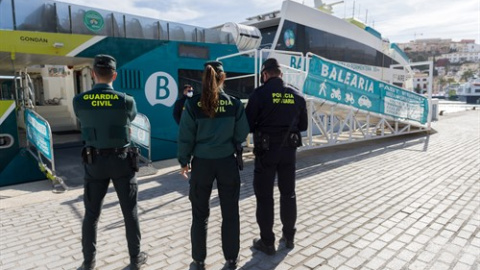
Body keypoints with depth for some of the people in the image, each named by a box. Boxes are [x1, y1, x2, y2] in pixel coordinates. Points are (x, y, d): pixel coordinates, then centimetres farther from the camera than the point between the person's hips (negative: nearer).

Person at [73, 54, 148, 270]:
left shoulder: (79, 101, -7)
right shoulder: (126, 100, -12)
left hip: (94, 161, 2)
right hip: (121, 160, -1)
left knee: (91, 214, 15)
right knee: (130, 212, 11)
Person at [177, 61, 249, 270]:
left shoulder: (193, 104, -9)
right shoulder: (234, 104, -6)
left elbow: (185, 137, -5)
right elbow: (241, 135, -1)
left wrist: (184, 161, 7)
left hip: (202, 163, 0)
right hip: (227, 162, 1)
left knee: (200, 215, 14)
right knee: (230, 214, 14)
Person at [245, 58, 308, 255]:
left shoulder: (259, 94, -11)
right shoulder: (296, 96, 3)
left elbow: (248, 125, -10)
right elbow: (303, 125, 10)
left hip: (266, 151, -4)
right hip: (288, 151, 5)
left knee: (264, 196, 7)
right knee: (288, 194, 17)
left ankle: (267, 242, 15)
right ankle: (289, 237, 29)